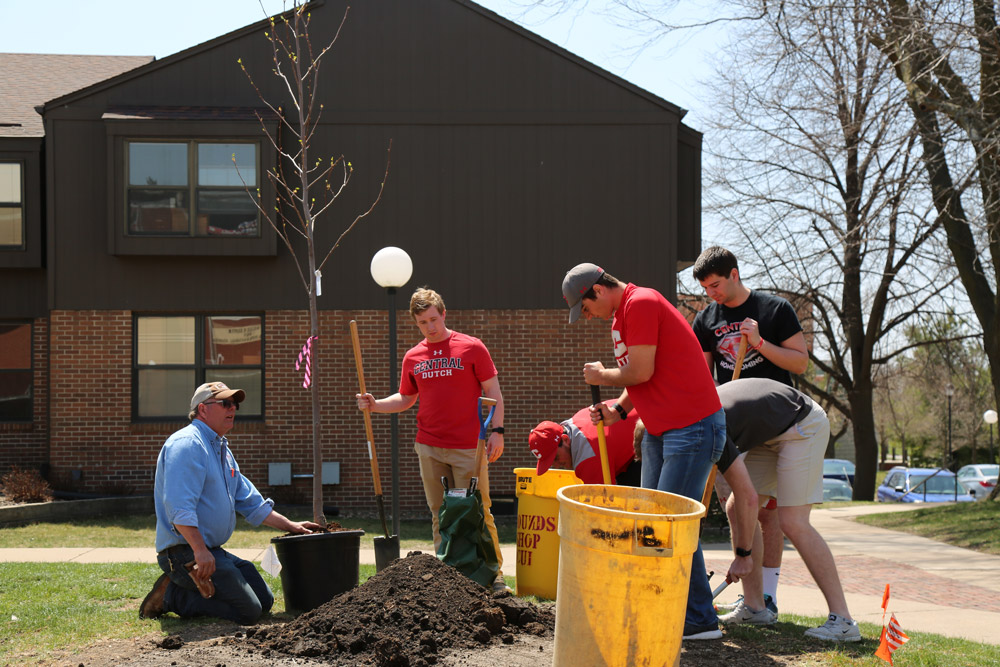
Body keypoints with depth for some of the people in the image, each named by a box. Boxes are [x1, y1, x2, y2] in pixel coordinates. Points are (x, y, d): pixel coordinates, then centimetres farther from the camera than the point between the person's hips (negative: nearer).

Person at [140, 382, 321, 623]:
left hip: (214, 551, 11)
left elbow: (251, 502, 27)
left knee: (265, 601, 11)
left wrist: (291, 526, 20)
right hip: (185, 552, -11)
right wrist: (200, 551, -30)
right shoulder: (186, 444, -13)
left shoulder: (222, 450, 21)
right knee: (248, 611, -17)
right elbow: (179, 506, -24)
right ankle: (171, 596, -7)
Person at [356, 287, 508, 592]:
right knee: (440, 514, 6)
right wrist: (374, 405, 4)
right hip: (428, 448, 4)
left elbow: (493, 393, 1)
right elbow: (405, 399, 21)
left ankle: (494, 575, 2)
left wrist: (497, 430, -9)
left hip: (468, 447, -4)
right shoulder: (413, 357, 11)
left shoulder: (471, 348, 0)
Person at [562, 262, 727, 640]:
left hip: (693, 428, -11)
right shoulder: (622, 315, 18)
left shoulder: (640, 304, -14)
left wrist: (602, 376, 0)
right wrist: (618, 410, 4)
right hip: (660, 431, 11)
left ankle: (700, 620, -4)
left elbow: (641, 371, -18)